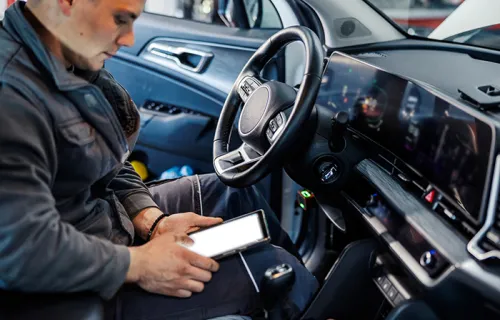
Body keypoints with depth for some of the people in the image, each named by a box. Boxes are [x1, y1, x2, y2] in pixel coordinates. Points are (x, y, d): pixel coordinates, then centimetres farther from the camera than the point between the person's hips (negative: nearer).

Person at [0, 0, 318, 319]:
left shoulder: (75, 63, -1)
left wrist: (154, 221, -4)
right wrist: (137, 264, -23)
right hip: (81, 283, -9)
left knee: (231, 190, 17)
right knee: (273, 268, -6)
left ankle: (304, 272, 36)